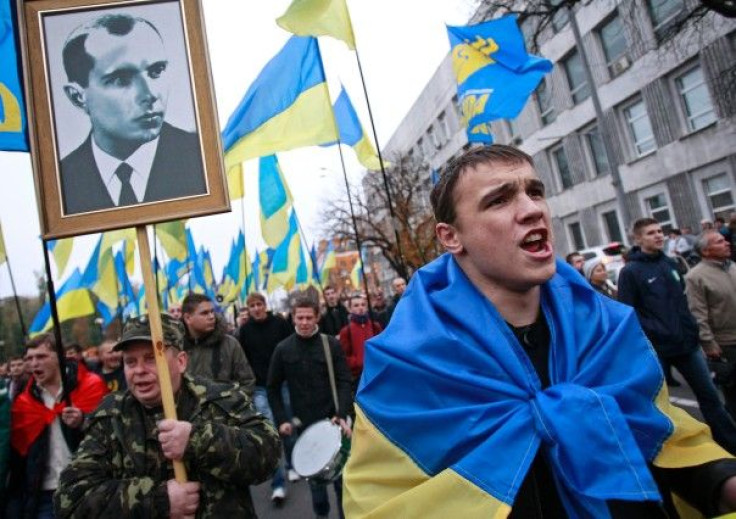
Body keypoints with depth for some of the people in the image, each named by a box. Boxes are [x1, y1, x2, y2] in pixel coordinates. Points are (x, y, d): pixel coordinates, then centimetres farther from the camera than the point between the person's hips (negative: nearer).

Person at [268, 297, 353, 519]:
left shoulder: (332, 344, -5)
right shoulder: (283, 349, -1)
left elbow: (344, 382, -7)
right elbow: (273, 388, 6)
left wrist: (342, 414, -20)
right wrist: (281, 419, -2)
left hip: (333, 420, -1)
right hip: (304, 424, 1)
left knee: (340, 471, 10)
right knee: (314, 475, 14)